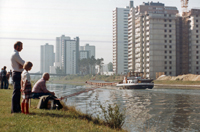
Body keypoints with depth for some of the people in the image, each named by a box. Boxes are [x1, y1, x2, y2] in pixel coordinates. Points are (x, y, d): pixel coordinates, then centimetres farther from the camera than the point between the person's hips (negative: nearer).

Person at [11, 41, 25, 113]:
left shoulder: (15, 54, 18)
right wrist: (23, 65, 2)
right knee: (16, 91, -8)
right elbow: (24, 63, -18)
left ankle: (17, 108, 20)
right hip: (17, 74, -10)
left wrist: (22, 65, -8)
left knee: (18, 92, 13)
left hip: (17, 74, 10)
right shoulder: (15, 54, -14)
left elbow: (23, 63, 12)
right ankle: (14, 109, -6)